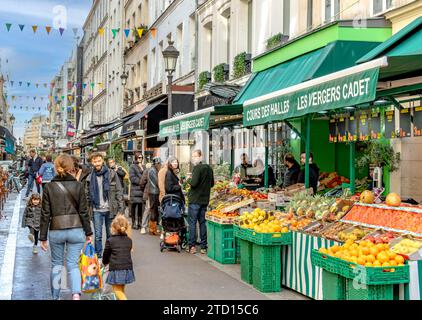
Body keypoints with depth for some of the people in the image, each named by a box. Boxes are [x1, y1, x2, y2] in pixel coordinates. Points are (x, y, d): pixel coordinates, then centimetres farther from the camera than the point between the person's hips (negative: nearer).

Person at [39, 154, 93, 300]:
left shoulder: (49, 187, -2)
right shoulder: (78, 186, -2)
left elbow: (45, 214, 0)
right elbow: (83, 212, 1)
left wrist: (43, 237, 6)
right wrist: (88, 233, 10)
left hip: (56, 231, 0)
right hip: (76, 229, 0)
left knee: (56, 265, 16)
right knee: (73, 264, 4)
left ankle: (55, 297, 25)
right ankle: (76, 293, -17)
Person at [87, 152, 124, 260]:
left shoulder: (112, 174, -1)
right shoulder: (90, 177, 6)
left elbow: (119, 191, -2)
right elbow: (89, 195, 11)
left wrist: (120, 208, -8)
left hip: (110, 209, -1)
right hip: (97, 210, 1)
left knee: (110, 235, 8)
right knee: (98, 235, 0)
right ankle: (98, 257, 9)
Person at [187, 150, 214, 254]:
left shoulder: (197, 168, -14)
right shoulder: (209, 168, 9)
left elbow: (193, 183, -22)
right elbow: (212, 184, 16)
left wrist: (188, 179, -3)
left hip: (195, 200, -7)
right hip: (205, 199, 7)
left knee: (192, 222, 0)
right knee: (202, 222, 11)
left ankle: (192, 246, 1)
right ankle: (204, 246, 11)